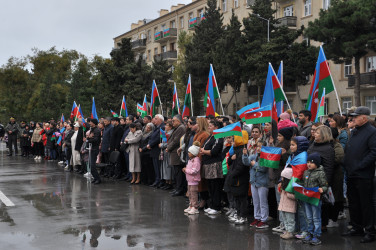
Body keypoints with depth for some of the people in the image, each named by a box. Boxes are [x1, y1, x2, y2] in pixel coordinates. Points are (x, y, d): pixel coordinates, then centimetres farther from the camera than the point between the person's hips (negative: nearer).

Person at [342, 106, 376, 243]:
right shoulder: (354, 131, 16)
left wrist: (359, 165, -20)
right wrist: (347, 165, 12)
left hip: (363, 175, -8)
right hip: (351, 174, 9)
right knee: (353, 202, 16)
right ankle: (356, 228, 28)